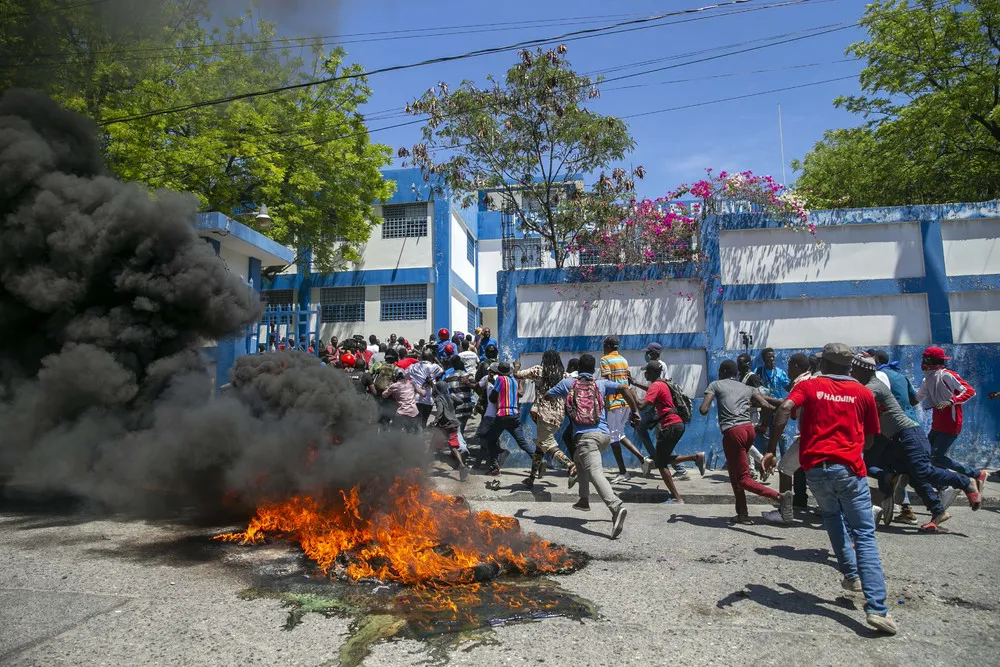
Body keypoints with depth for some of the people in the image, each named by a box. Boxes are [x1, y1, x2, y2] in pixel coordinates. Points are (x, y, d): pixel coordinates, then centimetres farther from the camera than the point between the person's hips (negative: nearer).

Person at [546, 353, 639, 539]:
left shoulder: (567, 383, 13)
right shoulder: (602, 384, 16)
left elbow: (546, 396, 23)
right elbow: (624, 388, 3)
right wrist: (635, 410, 11)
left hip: (584, 435, -4)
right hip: (604, 435, 5)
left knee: (596, 473, -19)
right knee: (578, 458, 30)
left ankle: (616, 506, -42)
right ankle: (584, 500, 31)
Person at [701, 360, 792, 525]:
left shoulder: (716, 385, 8)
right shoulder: (747, 388, 20)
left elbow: (703, 409, -2)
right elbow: (766, 406, 6)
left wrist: (705, 409, 21)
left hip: (732, 432, -6)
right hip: (749, 429, 6)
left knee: (743, 479, -1)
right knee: (734, 473, 22)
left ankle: (779, 497, -22)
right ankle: (742, 514, 23)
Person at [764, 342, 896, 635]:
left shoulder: (808, 385, 8)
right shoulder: (863, 393, 11)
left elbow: (785, 408, -12)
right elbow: (869, 441, 16)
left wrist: (771, 449, -12)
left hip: (815, 468, 1)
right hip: (849, 468, -1)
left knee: (833, 517, 28)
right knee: (865, 536, -1)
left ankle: (851, 575, 25)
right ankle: (876, 608, -10)